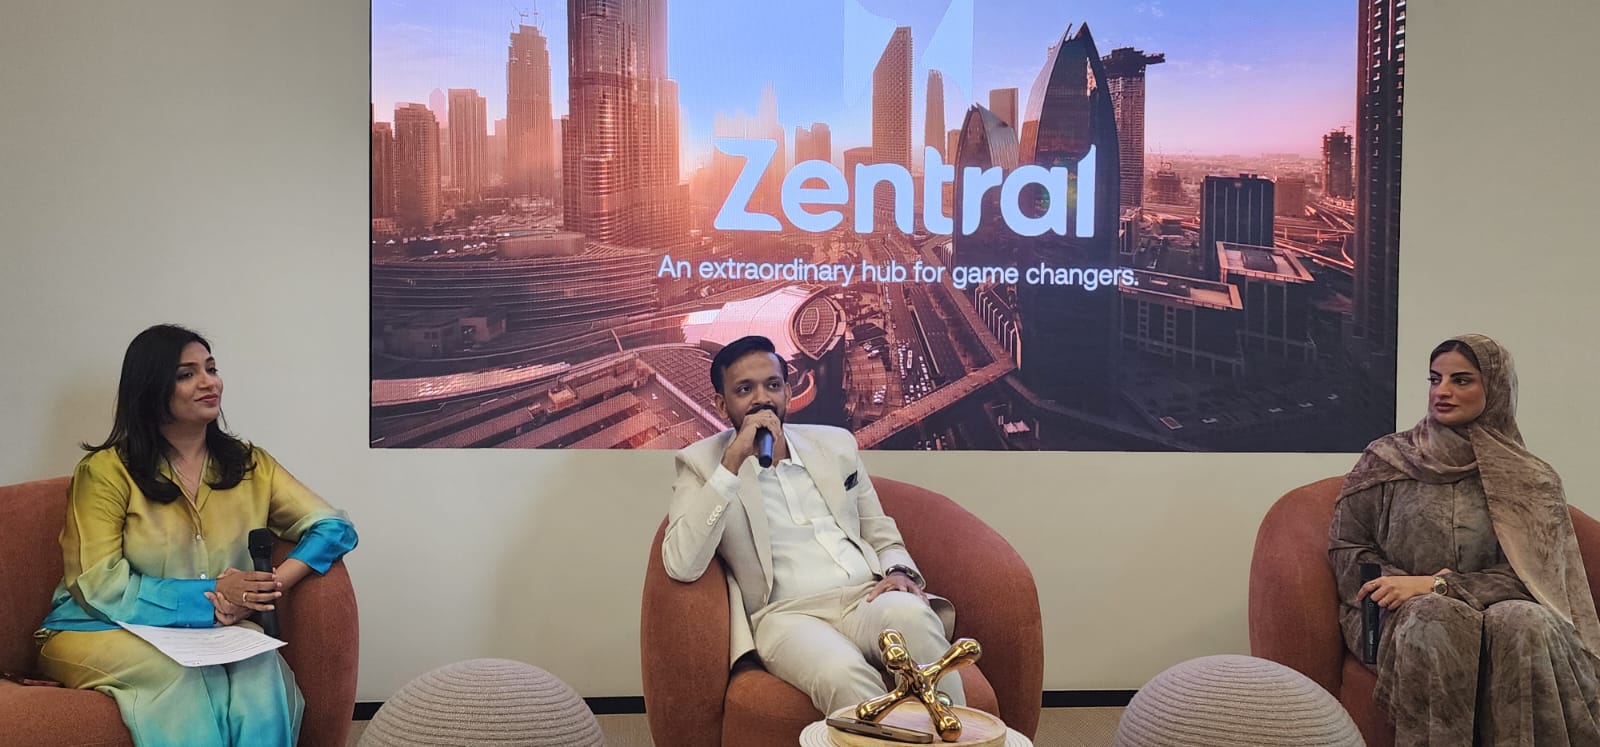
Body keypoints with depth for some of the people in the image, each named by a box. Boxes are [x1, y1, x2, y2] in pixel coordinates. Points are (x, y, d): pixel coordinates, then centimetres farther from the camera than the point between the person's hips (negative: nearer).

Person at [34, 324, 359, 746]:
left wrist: (265, 591, -19)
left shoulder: (249, 465, 7)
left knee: (258, 664, -31)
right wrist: (209, 599, -21)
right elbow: (99, 584, -9)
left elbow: (335, 529, 0)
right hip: (101, 631, -2)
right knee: (180, 671, -34)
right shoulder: (106, 471, -3)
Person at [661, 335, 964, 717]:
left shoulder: (836, 443, 19)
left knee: (914, 618, -33)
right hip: (787, 614, -3)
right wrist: (733, 461, -13)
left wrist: (899, 572, -2)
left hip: (866, 598, 4)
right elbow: (681, 566, -10)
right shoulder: (702, 462, 6)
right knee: (843, 674, -38)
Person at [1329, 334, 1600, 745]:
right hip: (1399, 615, 0)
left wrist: (1438, 584, -17)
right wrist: (1404, 587, -12)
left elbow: (1529, 576, -3)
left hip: (1495, 608, 1)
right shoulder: (1386, 458, 5)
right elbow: (1343, 548, 6)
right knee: (1436, 617, -35)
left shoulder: (1530, 481, 5)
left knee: (1523, 621, -33)